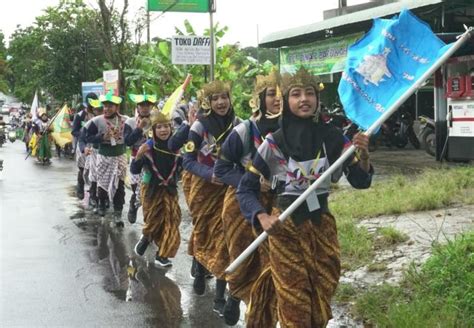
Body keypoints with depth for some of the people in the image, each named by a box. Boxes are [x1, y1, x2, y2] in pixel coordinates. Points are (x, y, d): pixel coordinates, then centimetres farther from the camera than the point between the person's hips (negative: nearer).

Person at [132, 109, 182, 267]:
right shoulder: (148, 147, -17)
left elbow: (182, 168, 8)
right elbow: (134, 171, -16)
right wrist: (138, 156, -35)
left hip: (170, 190, 3)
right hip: (151, 189, -3)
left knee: (171, 222, -2)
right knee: (153, 221, 8)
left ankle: (162, 254, 9)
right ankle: (146, 237, 42)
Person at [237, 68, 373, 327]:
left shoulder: (332, 137, -3)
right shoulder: (275, 142, -10)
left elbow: (360, 182, -3)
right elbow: (245, 189, -5)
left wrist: (363, 156, -22)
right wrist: (263, 218, -21)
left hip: (322, 224, 3)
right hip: (286, 227, -3)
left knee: (321, 304, 13)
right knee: (295, 306, 3)